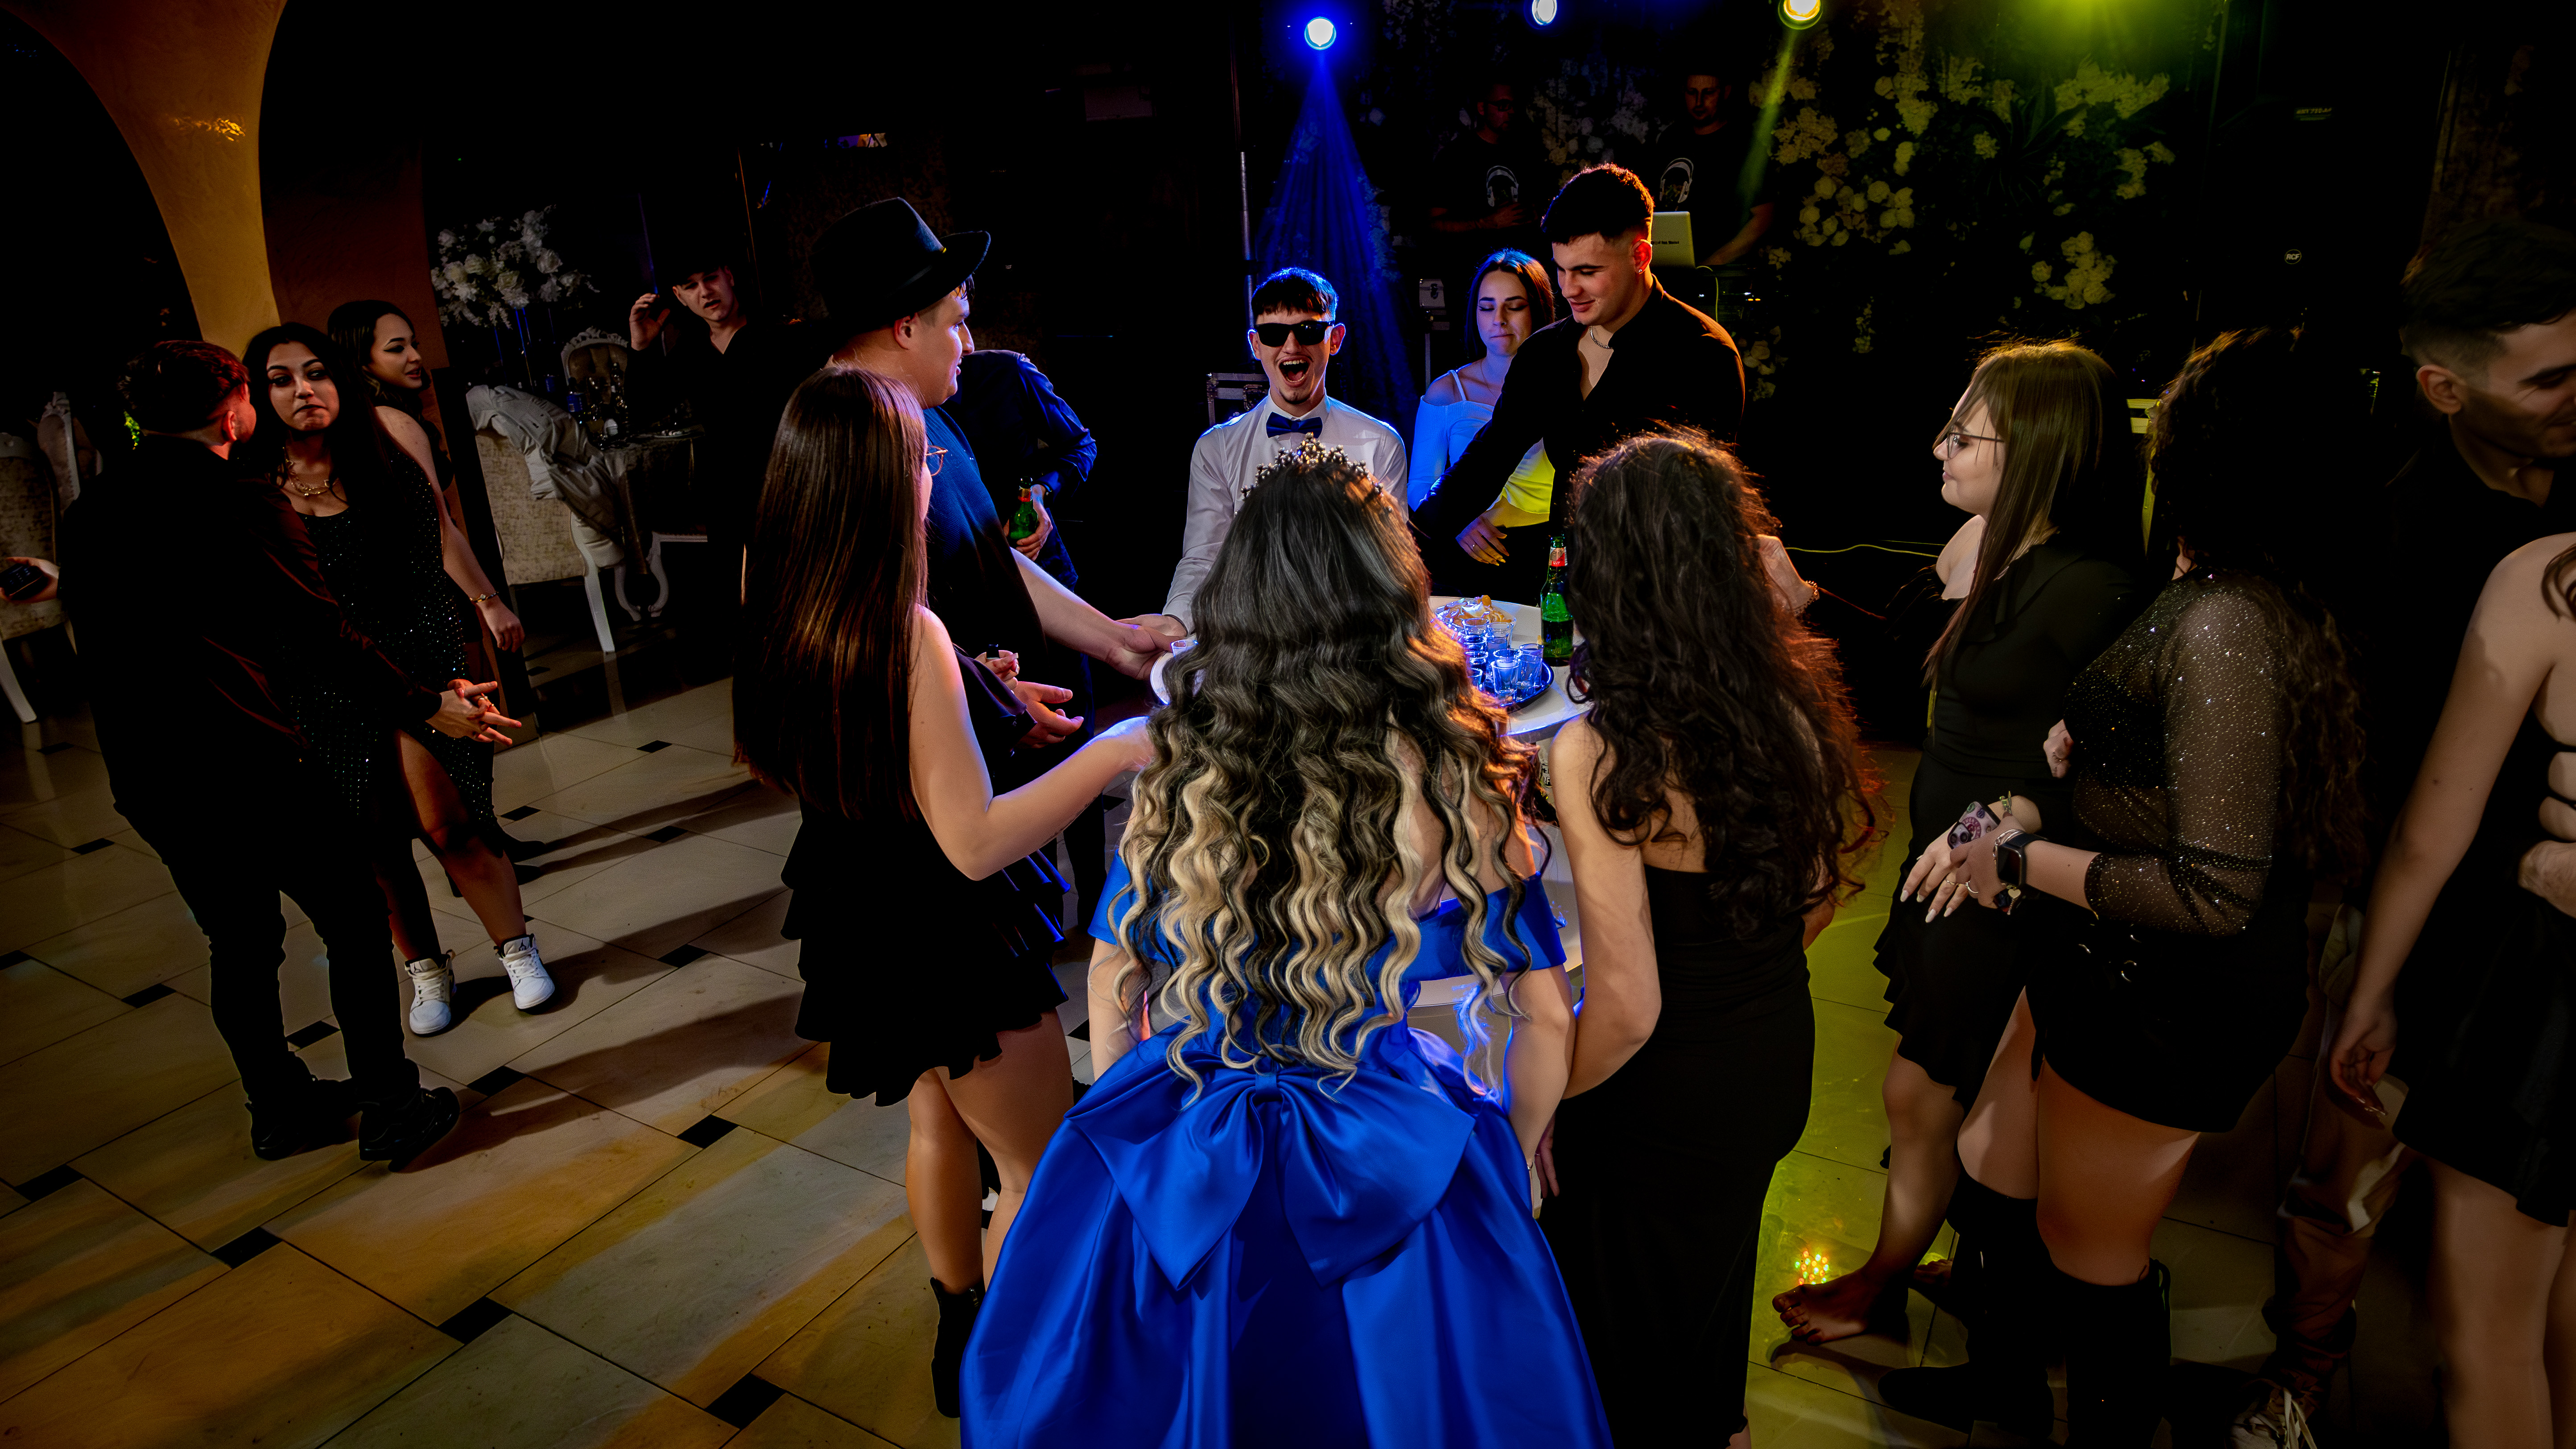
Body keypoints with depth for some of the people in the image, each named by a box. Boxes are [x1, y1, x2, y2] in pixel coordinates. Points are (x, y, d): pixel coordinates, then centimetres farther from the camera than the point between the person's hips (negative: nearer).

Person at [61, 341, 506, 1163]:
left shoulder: (88, 514, 11)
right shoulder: (242, 501, -10)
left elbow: (104, 640, 18)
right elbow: (323, 640, -13)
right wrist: (431, 707, -4)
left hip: (144, 779, 7)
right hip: (251, 768, -7)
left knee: (239, 947, 19)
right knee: (356, 929, 6)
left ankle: (279, 1110, 32)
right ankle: (391, 1109, 11)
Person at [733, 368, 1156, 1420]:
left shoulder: (781, 607, -6)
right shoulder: (907, 634, -31)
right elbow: (975, 842, -31)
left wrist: (972, 706, 12)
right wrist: (1114, 751, -26)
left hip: (859, 923, 9)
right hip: (946, 939, -9)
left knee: (939, 1122, 29)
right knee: (1044, 1168, 13)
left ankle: (958, 1332, 48)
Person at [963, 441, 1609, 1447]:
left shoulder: (1172, 769, -12)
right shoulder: (1457, 783, -18)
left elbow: (1114, 984, 2)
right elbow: (1546, 1019, -7)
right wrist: (1510, 1164, 10)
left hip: (1178, 1168, 2)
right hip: (1385, 1181, -2)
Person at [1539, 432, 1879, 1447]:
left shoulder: (1597, 757, -30)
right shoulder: (1792, 703, -10)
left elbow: (1628, 1007, -28)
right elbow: (1817, 901, 4)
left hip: (1661, 1106, -6)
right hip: (1775, 1066, 7)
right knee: (1713, 1289, 35)